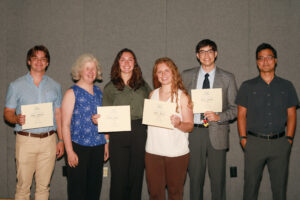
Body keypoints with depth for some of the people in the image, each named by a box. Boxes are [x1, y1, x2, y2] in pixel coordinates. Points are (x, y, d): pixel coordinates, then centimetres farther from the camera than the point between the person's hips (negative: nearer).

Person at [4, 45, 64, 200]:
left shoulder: (55, 86, 11)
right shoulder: (16, 85, 5)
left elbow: (58, 115, 13)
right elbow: (7, 113, 4)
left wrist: (61, 140, 7)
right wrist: (17, 119, -19)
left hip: (49, 140, 2)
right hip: (26, 140, -2)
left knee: (44, 185, 7)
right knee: (23, 185, 0)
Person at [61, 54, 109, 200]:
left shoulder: (98, 92, 11)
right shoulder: (72, 93, -4)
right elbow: (65, 125, -8)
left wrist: (106, 144, 12)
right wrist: (69, 151, -13)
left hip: (98, 147, 5)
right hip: (78, 147, -5)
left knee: (95, 187, 11)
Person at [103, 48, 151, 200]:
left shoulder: (143, 85, 14)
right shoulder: (110, 87, 10)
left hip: (139, 134, 2)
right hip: (118, 135, -1)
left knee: (136, 176, 7)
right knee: (119, 177, -1)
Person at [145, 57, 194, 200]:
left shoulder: (182, 96, -1)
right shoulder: (152, 95, 11)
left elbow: (190, 126, -5)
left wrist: (178, 124, -23)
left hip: (177, 153, -3)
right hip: (153, 151, 3)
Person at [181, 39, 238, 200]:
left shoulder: (227, 78, 4)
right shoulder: (187, 76, 8)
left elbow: (235, 107, 3)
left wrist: (219, 117, -14)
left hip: (217, 133, -1)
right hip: (194, 132, 1)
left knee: (218, 179, 5)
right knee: (195, 177, 10)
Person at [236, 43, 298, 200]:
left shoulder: (287, 86, 8)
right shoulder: (247, 87, 6)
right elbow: (241, 115, 4)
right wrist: (243, 139, -3)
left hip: (280, 143, 1)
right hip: (254, 143, -1)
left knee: (280, 186, 8)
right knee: (251, 185, 5)